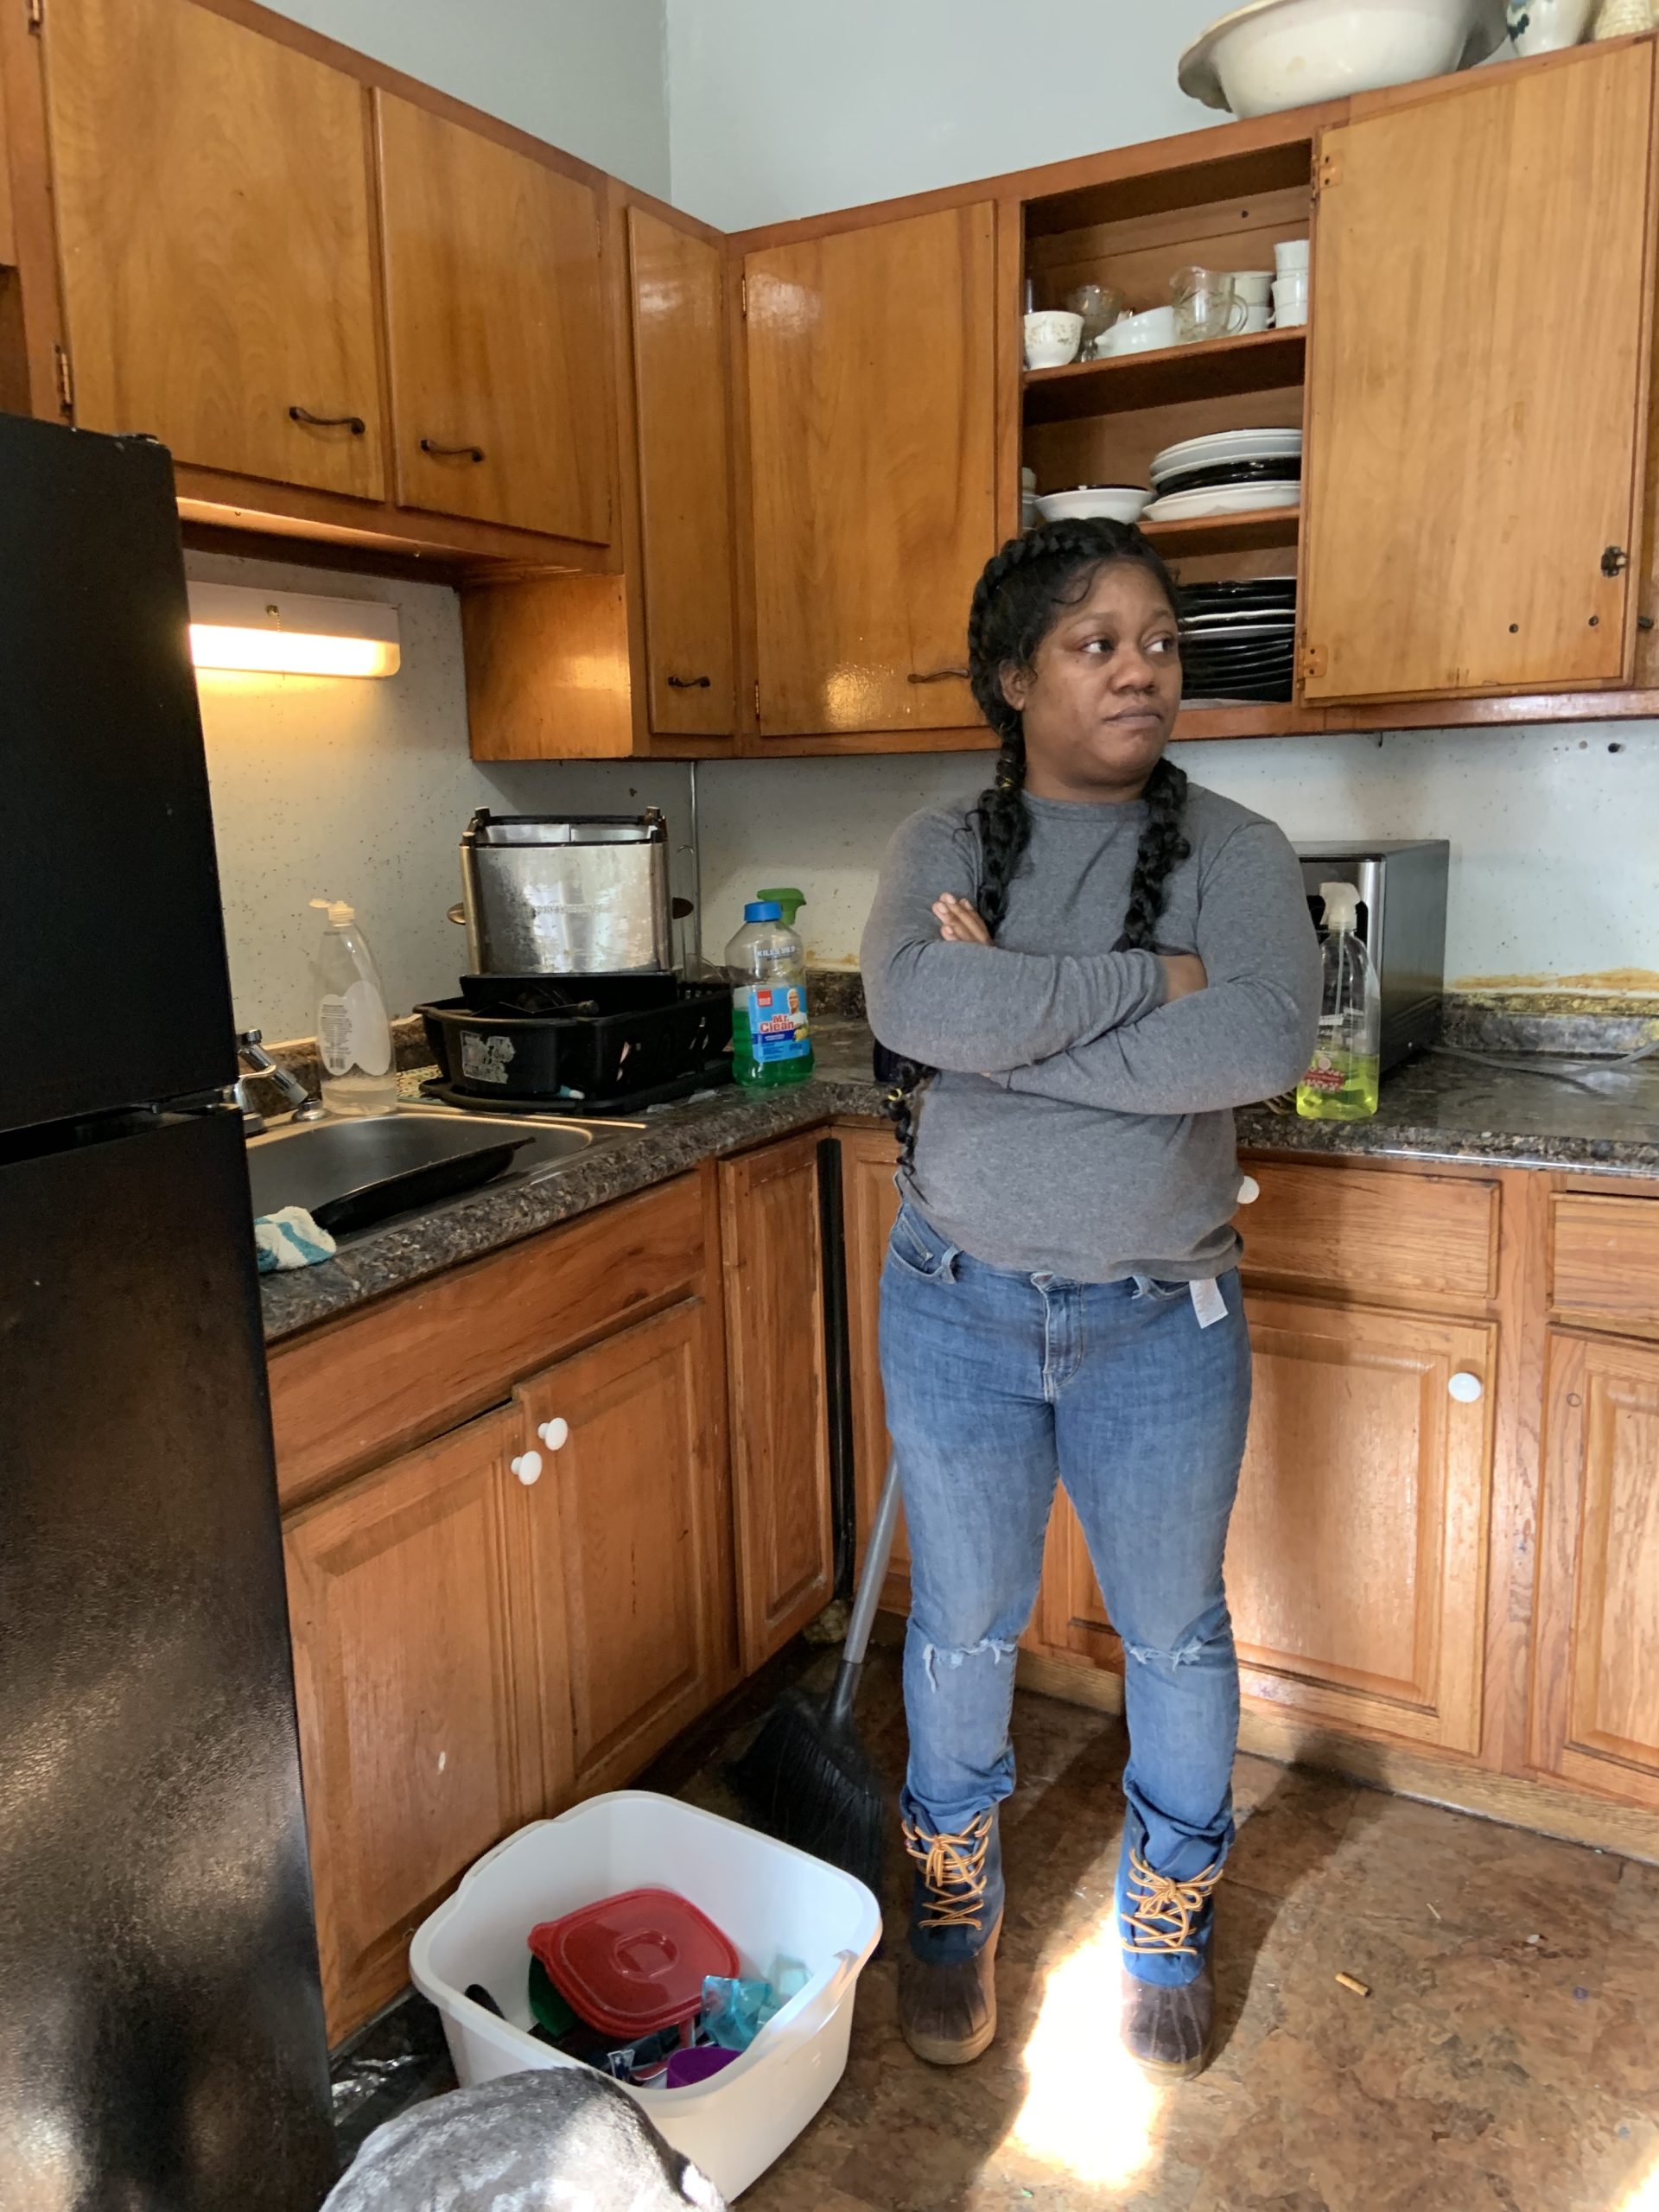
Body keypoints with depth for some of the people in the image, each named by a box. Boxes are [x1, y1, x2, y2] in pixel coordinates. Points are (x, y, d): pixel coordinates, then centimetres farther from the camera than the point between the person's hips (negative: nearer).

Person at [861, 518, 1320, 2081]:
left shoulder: (1233, 852, -5)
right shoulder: (942, 845, -3)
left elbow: (1266, 1041, -25)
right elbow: (917, 1002, -24)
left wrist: (1007, 1032, -23)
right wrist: (1148, 980, -23)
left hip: (1160, 1323, 0)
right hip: (960, 1312, 1)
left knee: (1174, 1630, 17)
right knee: (962, 1624, 17)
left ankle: (1168, 1921, 44)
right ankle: (954, 1901, 43)